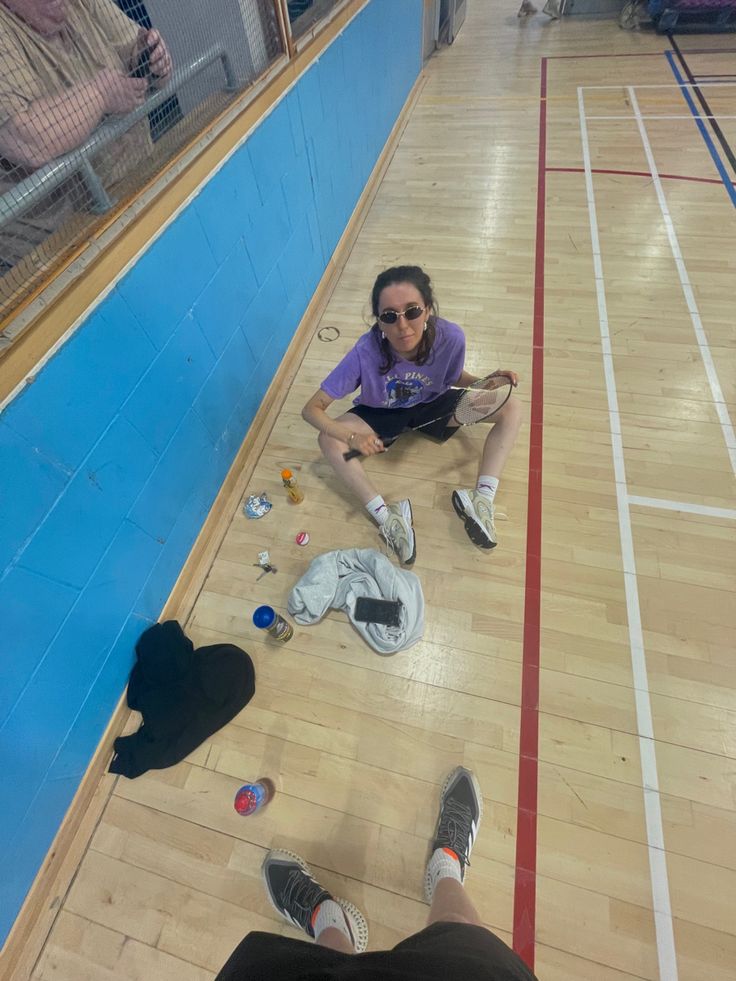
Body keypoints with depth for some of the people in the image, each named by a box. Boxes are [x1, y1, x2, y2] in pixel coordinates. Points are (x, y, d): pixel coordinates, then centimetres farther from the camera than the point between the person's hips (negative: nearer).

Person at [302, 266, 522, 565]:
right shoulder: (365, 352, -34)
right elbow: (311, 409, -29)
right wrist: (351, 436, -46)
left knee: (512, 409, -14)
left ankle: (483, 497, -21)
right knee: (329, 439, -28)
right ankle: (385, 516, -30)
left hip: (431, 405, 2)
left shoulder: (451, 338, -28)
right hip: (381, 413, -1)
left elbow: (456, 377, -3)